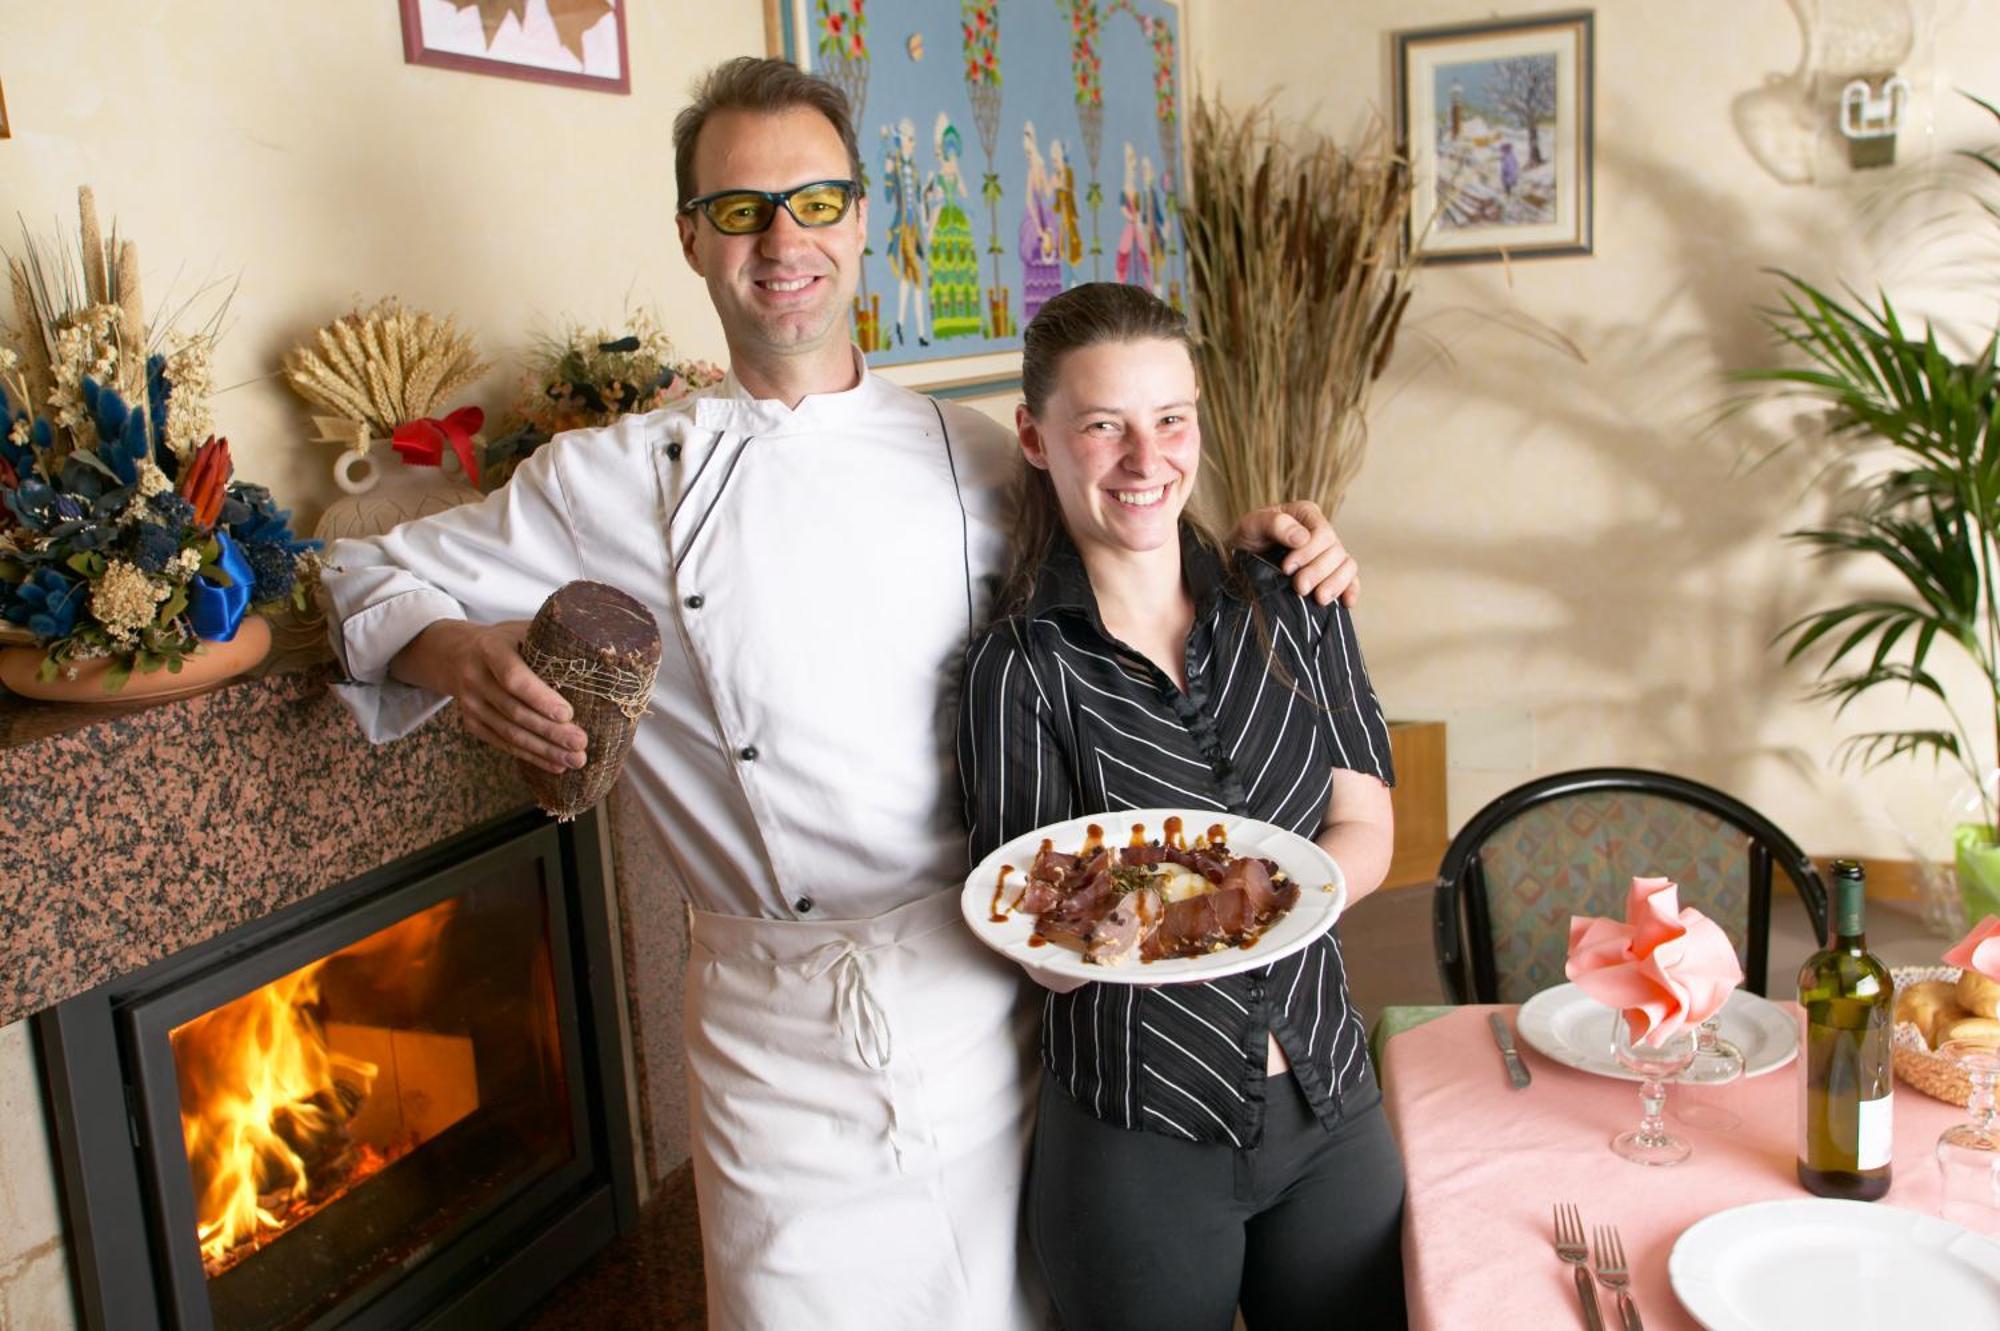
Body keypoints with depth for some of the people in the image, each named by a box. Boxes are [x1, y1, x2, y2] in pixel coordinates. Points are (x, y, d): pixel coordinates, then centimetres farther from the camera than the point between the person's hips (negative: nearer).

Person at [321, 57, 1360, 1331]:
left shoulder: (975, 456, 3)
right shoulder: (614, 482, -2)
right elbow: (376, 578, 7)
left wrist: (1251, 551, -2)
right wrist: (454, 653, -14)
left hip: (994, 998, 2)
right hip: (786, 1035, -2)